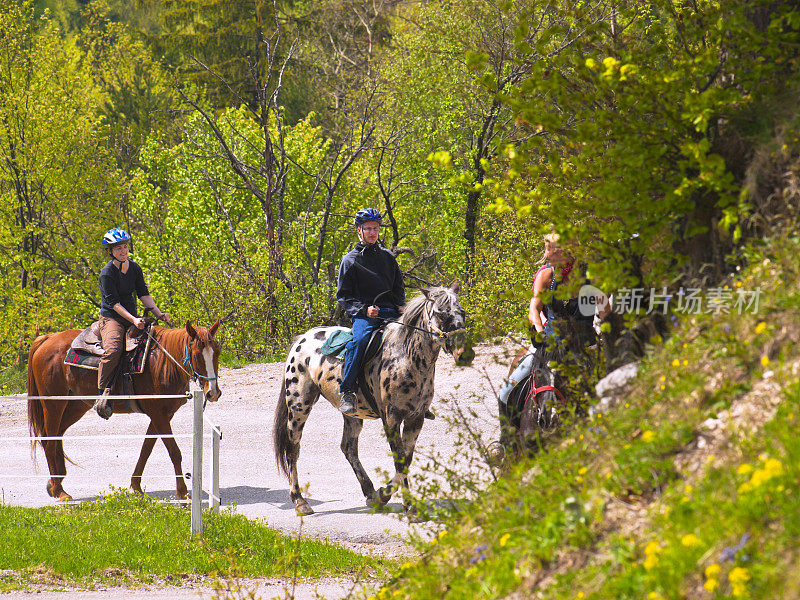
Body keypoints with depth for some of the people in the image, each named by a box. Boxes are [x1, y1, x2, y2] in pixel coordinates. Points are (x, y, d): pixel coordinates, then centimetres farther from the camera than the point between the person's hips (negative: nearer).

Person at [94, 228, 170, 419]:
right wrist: (133, 320, -27)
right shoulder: (107, 273, -11)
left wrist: (158, 313, -7)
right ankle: (103, 394, -30)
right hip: (111, 318, -7)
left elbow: (144, 294, 8)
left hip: (133, 317, 7)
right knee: (113, 350, -33)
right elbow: (114, 303, -16)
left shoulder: (135, 268, 9)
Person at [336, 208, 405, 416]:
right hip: (363, 315, -4)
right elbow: (343, 296, 4)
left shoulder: (387, 257, 19)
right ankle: (347, 391, -35)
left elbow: (398, 287, 26)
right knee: (360, 339, -37)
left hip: (390, 312, 4)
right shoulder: (350, 260, 7)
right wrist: (364, 309, -12)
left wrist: (401, 306, 5)